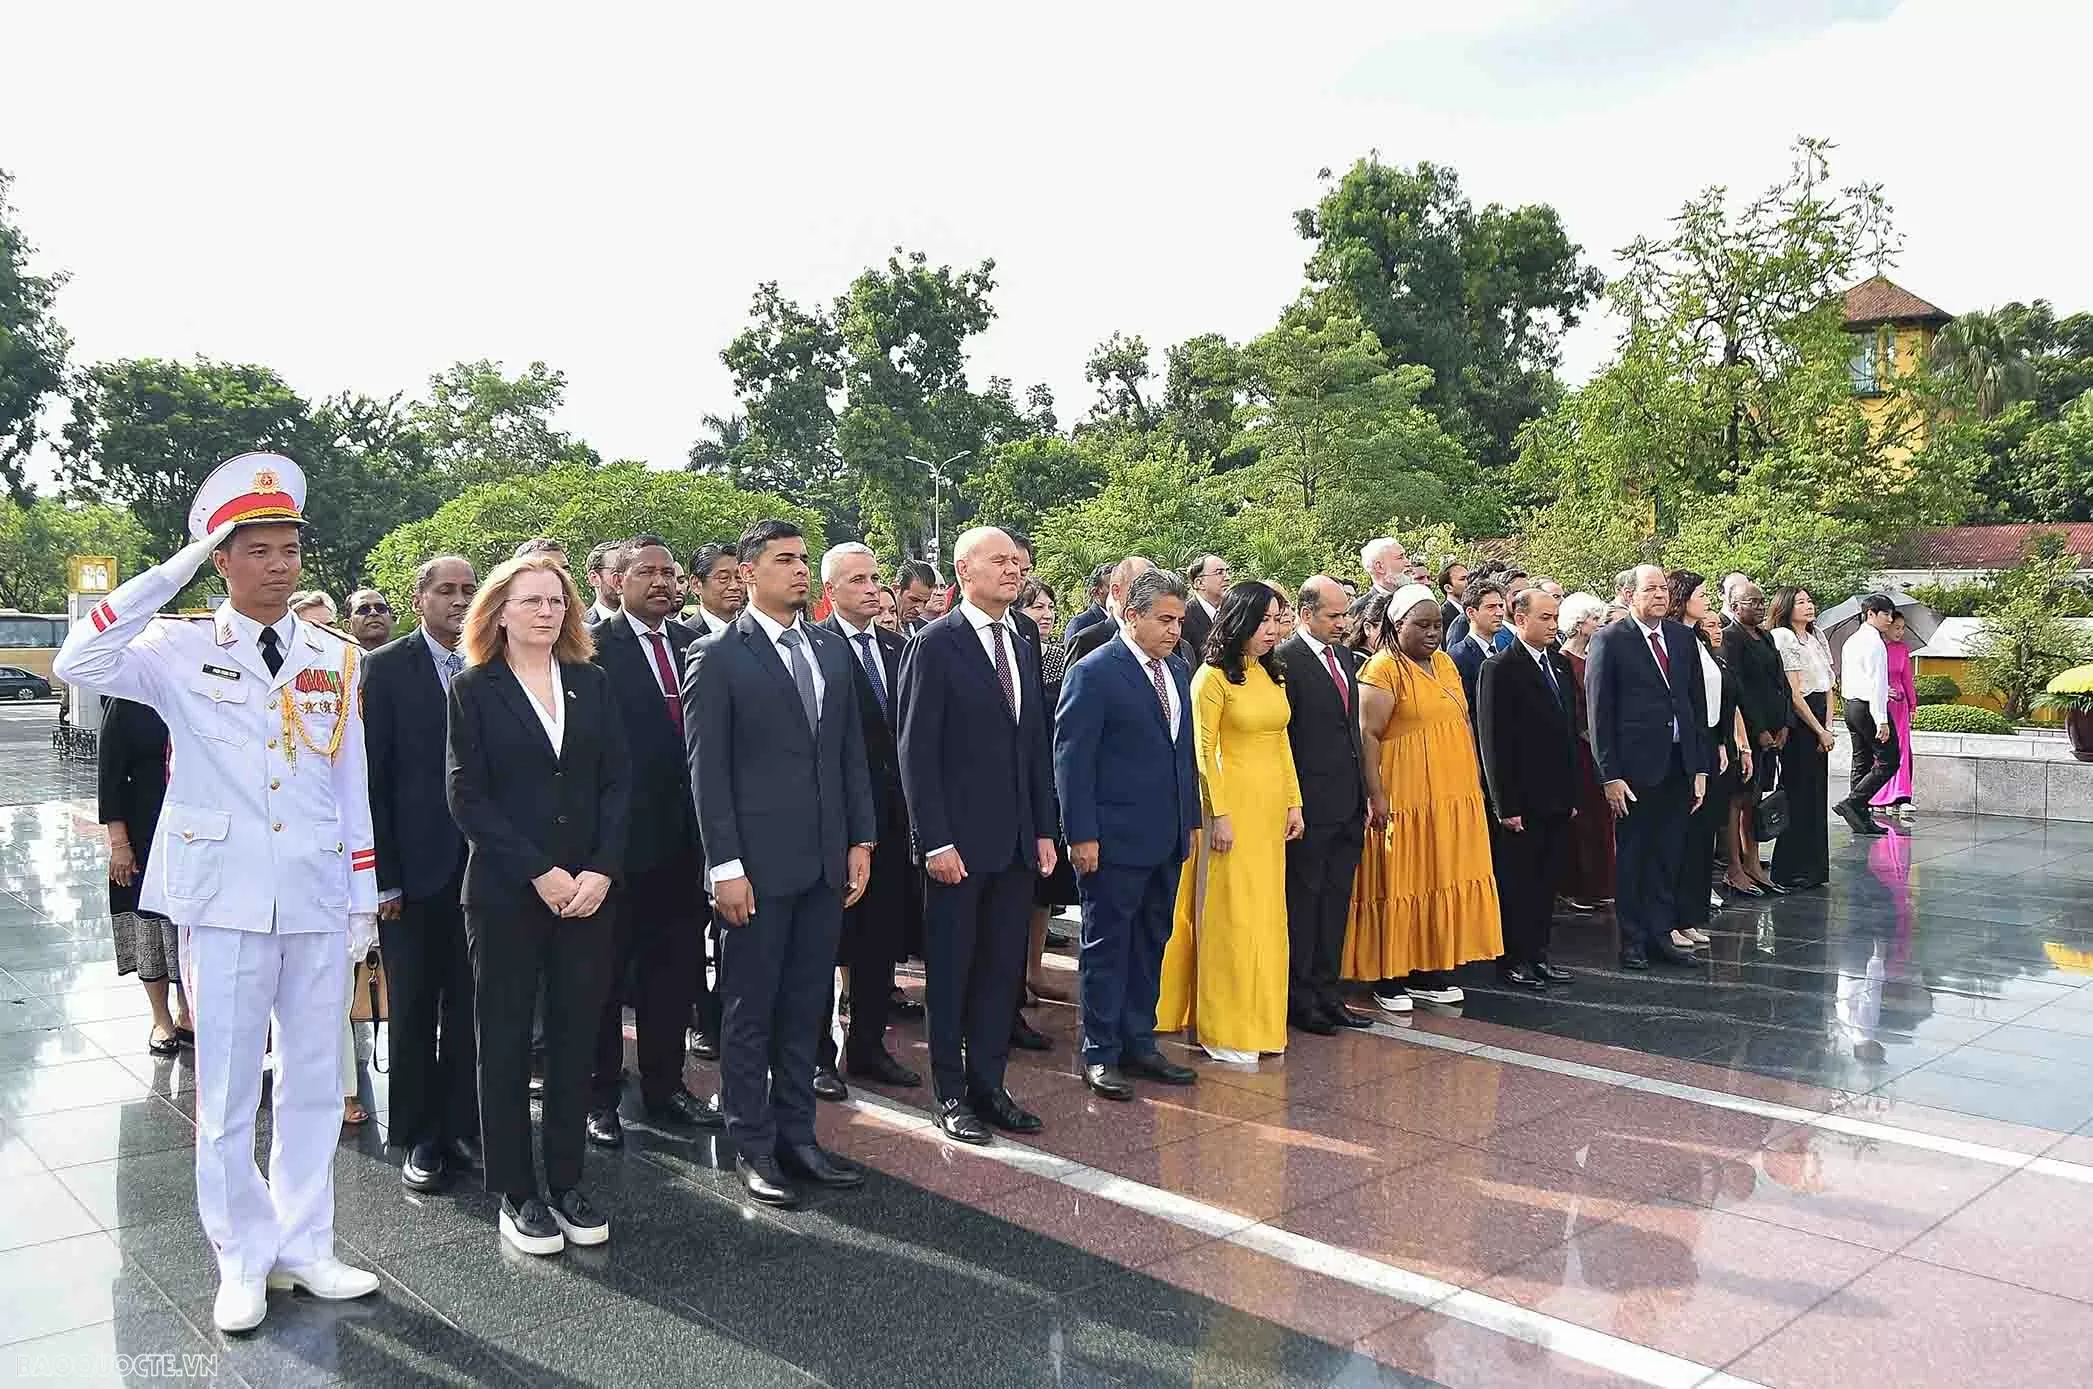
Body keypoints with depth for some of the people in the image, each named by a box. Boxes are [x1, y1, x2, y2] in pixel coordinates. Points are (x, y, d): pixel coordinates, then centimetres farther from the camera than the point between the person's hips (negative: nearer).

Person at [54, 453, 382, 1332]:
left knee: (313, 1084, 11)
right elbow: (78, 664, -21)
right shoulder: (181, 651, -1)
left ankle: (304, 1248, 26)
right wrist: (174, 570, -17)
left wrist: (364, 899, 8)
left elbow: (351, 785, 9)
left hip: (318, 898, 3)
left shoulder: (334, 657, 7)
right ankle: (243, 1264, 22)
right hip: (225, 899, -3)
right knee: (227, 1093, 7)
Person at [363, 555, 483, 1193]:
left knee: (470, 1006, 10)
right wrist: (382, 876, -9)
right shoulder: (386, 668, -2)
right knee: (413, 1008, 8)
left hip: (481, 866, 2)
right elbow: (372, 775, -5)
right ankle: (419, 1137, 20)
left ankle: (463, 1126, 23)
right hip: (414, 868, -2)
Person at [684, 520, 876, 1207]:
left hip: (826, 861, 5)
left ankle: (796, 1132, 26)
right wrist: (726, 866, -13)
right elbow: (707, 770, -9)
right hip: (758, 865, -5)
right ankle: (752, 1146, 19)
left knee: (806, 1006, 14)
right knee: (751, 1010, 7)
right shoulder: (717, 658, -6)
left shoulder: (833, 648, 10)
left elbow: (852, 753, 12)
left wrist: (861, 841, 7)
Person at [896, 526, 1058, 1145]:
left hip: (1017, 841, 6)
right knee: (951, 969, 6)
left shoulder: (1023, 648, 12)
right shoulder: (935, 645, -9)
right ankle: (951, 1093, 18)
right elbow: (917, 751, -12)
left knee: (1003, 967, 11)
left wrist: (1044, 830, 9)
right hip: (959, 840, -6)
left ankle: (988, 1084, 23)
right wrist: (935, 841, -16)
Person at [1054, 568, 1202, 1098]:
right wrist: (1082, 834, -17)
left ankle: (1139, 1044, 27)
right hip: (1115, 837, -7)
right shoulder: (1095, 673, -12)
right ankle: (1100, 1054, 15)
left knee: (1152, 944, 15)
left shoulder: (1176, 670, 11)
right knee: (1108, 946, 4)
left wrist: (1191, 818, 14)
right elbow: (1071, 758, -13)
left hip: (1166, 837, 7)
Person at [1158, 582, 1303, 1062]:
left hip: (1271, 806, 7)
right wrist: (1219, 814, -15)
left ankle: (1259, 1021, 23)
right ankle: (1225, 1031, 8)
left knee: (1267, 913, 11)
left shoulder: (1272, 675, 12)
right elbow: (1203, 751, -11)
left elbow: (1282, 742, 15)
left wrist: (1293, 802, 9)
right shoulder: (1213, 677, -9)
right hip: (1232, 805, -7)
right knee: (1231, 914, -2)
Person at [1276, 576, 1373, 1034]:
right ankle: (1298, 998, 13)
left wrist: (1364, 791, 13)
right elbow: (1278, 735, -13)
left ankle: (1326, 991, 24)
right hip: (1312, 805, -8)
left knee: (1335, 901, 14)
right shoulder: (1286, 659, -12)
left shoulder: (1345, 657, 14)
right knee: (1304, 899, 3)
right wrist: (1292, 803, -15)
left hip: (1348, 805, 8)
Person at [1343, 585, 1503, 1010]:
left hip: (1454, 797, 7)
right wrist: (1376, 795, -20)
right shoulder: (1384, 669, -9)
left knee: (1442, 881, 10)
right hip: (1405, 800, -7)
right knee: (1400, 884, -1)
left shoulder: (1445, 663, 14)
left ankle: (1429, 971, 20)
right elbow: (1368, 734, -15)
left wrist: (1473, 781, 15)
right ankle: (1389, 977, 8)